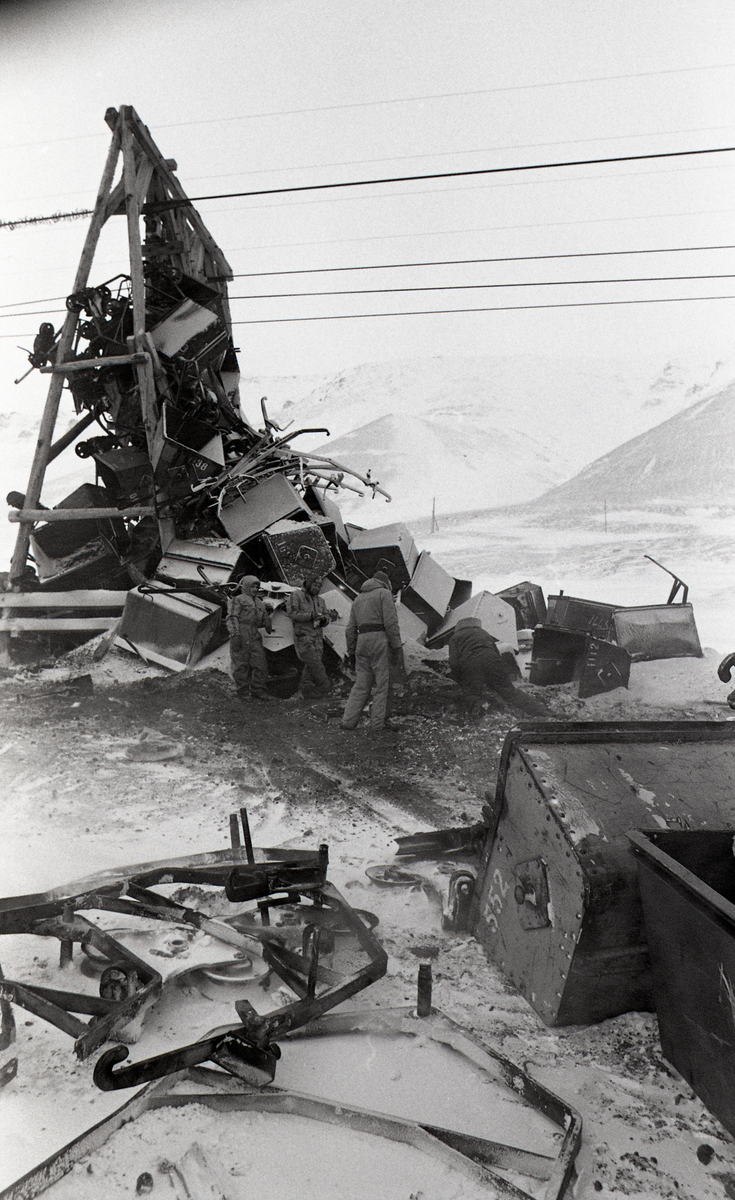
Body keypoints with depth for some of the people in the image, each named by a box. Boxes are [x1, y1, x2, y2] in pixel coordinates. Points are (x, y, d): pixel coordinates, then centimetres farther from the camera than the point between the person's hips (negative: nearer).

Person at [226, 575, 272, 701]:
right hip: (241, 634, -6)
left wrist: (267, 623, 7)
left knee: (260, 663, 2)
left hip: (255, 636, 7)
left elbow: (264, 618, 32)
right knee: (241, 663, -3)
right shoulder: (237, 600, 4)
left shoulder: (259, 603, 27)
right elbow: (232, 618, -5)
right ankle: (243, 691, 4)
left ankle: (258, 690, 10)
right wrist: (235, 634, -17)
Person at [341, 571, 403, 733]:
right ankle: (377, 724, -3)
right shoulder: (384, 593, 3)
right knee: (381, 683, -2)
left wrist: (351, 651, 24)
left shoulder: (358, 598, 23)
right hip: (379, 639, -6)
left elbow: (351, 629, 21)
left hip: (362, 641, 6)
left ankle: (348, 720, 3)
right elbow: (391, 622, -9)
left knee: (361, 684, 9)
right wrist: (397, 647, -9)